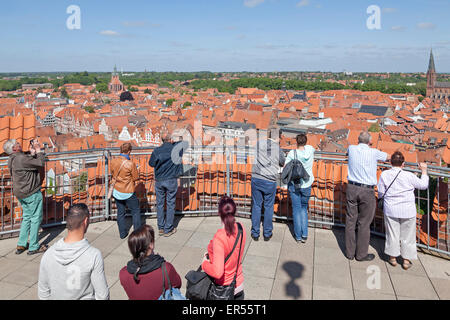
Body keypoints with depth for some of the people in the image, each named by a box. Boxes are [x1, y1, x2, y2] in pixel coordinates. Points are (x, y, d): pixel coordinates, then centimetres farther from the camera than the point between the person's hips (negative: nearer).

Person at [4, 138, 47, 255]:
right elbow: (40, 163, -22)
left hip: (21, 193, 10)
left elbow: (29, 162, 14)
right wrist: (38, 150, -10)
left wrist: (32, 152, 8)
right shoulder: (21, 158, -23)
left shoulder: (12, 160, 7)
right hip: (32, 193, -10)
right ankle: (33, 247, 10)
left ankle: (21, 245, 26)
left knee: (27, 217, 20)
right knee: (36, 218, 2)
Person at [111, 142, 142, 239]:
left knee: (120, 212, 18)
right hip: (128, 193, -5)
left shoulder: (113, 161, -7)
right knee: (136, 211, 14)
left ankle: (122, 233, 26)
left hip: (117, 191, 5)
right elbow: (136, 178, -13)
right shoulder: (130, 164, -23)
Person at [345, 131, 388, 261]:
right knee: (364, 223, 6)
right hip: (367, 191, -4)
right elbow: (387, 157, 13)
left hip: (352, 187, 4)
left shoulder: (352, 149, 3)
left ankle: (349, 252, 20)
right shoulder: (373, 152, -7)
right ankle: (361, 254, 16)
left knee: (350, 220, 10)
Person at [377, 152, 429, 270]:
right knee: (407, 235, 12)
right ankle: (406, 260, 21)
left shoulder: (384, 174, -10)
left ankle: (393, 257, 25)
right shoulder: (409, 176, -13)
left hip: (391, 210, 1)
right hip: (408, 211, -1)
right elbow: (423, 185, 1)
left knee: (392, 234, 14)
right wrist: (424, 170, 13)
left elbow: (381, 193, -5)